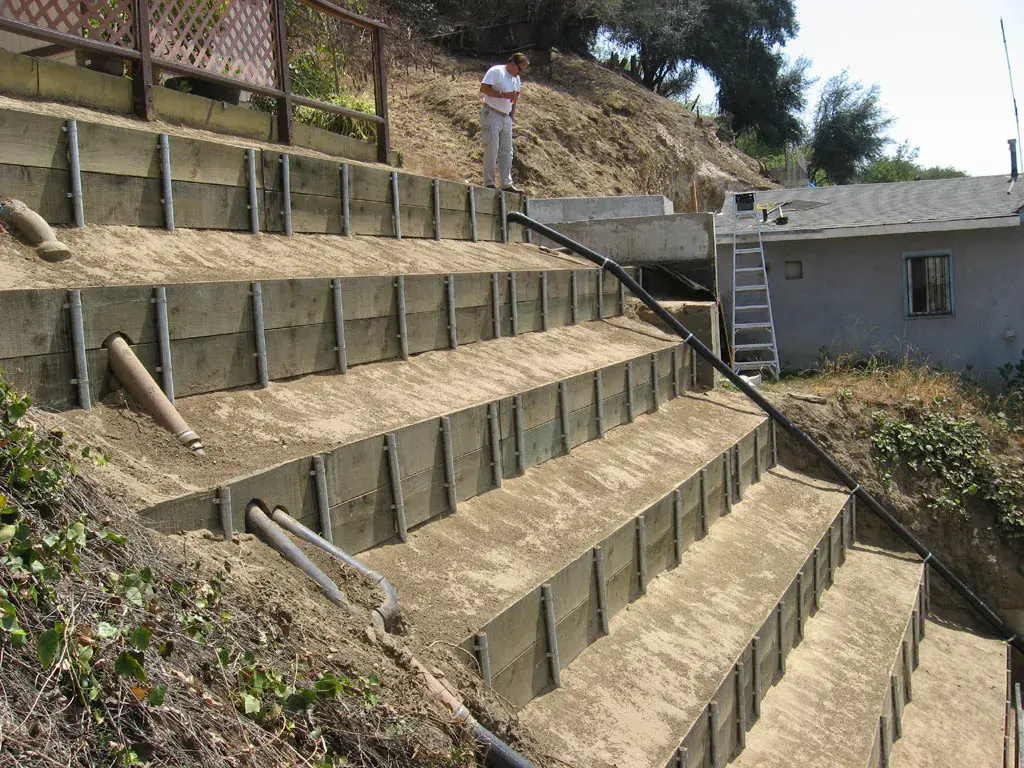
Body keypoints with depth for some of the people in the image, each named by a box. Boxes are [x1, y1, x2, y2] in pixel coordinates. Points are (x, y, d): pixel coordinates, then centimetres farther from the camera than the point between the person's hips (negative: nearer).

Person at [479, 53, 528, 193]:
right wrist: (504, 95, -22)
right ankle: (488, 183, -3)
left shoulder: (517, 79, 17)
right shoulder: (496, 71, -7)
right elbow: (483, 88, -17)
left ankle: (507, 184, 9)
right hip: (491, 114, -8)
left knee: (507, 151, 6)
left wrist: (511, 116, 11)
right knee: (491, 149, -8)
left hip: (506, 117, 8)